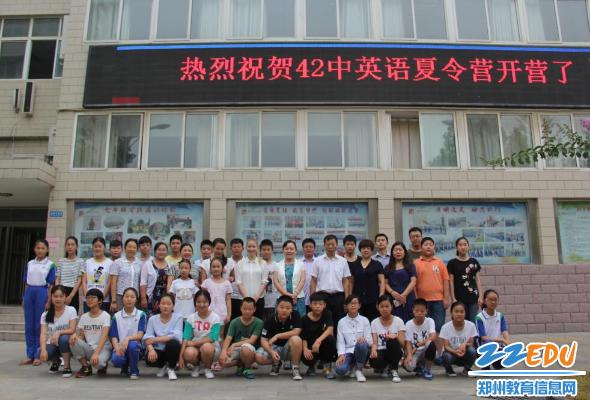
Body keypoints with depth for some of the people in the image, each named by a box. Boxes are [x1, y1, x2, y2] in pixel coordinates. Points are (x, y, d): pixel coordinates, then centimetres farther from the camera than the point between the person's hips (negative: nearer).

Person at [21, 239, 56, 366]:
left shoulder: (50, 265, -3)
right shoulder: (30, 264, 9)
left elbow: (51, 285, -3)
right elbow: (26, 282, 13)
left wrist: (48, 301, -7)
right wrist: (24, 298, 9)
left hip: (42, 293, -4)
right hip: (29, 293, 4)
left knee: (39, 325, 0)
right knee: (28, 325, 6)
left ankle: (37, 355, 9)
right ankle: (29, 355, 15)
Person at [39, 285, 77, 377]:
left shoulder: (71, 310, -7)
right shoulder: (45, 314, -1)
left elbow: (72, 330, -15)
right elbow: (43, 334, -13)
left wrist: (58, 332, -33)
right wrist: (43, 350, -30)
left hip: (66, 344, -2)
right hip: (52, 345, 2)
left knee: (63, 338, -37)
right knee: (41, 354, -30)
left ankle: (67, 367, -15)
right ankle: (55, 361, 9)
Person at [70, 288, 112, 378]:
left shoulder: (105, 315, -7)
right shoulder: (84, 317, 8)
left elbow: (104, 336, -18)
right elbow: (81, 336, 6)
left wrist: (96, 353, -32)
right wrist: (75, 335, -19)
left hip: (103, 348, -5)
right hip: (88, 348, 5)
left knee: (98, 361, -37)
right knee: (73, 341, -24)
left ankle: (103, 365, 4)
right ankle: (86, 367, -2)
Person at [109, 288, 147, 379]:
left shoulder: (141, 314, -1)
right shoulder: (116, 316, 4)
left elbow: (140, 335, -10)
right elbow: (114, 337, -2)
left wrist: (127, 338, -29)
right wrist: (117, 349, -21)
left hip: (135, 345, -1)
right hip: (120, 347, 1)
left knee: (132, 344, -35)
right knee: (116, 359, -31)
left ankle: (134, 371, -8)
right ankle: (125, 368, 9)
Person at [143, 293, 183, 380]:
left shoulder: (178, 317, -8)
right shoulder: (152, 319, 0)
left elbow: (176, 336, -21)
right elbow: (147, 338, -6)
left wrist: (155, 339, -22)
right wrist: (151, 349, -28)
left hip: (171, 350, -2)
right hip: (158, 350, 2)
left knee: (173, 342, -34)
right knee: (149, 358, -30)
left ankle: (171, 368, -4)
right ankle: (163, 366, 9)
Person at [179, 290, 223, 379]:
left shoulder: (215, 318, -9)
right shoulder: (191, 318, -1)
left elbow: (212, 338, -17)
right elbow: (186, 338, -9)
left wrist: (193, 343, -18)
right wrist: (181, 356, -20)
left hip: (212, 346, -1)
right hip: (195, 347, 2)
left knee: (206, 347, -37)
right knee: (189, 353, -33)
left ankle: (208, 369, -4)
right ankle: (196, 366, 4)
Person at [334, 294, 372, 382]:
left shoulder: (364, 320, 3)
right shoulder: (341, 322, 5)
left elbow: (370, 341, -2)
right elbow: (340, 341, 0)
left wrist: (364, 339, -25)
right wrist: (341, 354, -17)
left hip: (361, 352, 0)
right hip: (348, 352, 0)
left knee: (361, 344, -37)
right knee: (340, 370, -31)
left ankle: (358, 369, -8)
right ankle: (351, 367, 9)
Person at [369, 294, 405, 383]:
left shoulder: (398, 321, -2)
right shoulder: (374, 322, 4)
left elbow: (402, 343, -8)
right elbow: (374, 342, -3)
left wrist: (396, 336, -30)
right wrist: (373, 350, -26)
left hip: (394, 352, -1)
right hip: (381, 351, 1)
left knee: (392, 341, -36)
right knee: (374, 361, -36)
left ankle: (394, 371, -15)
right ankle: (385, 367, 4)